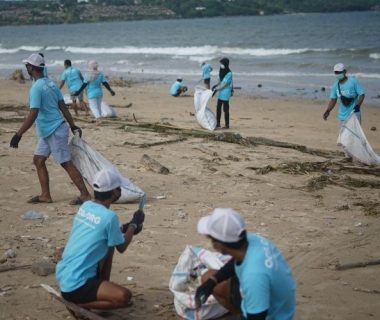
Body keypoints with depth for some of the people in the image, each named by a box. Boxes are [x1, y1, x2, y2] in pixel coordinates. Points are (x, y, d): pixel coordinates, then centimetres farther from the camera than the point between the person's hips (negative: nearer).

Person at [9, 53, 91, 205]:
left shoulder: (36, 88, -19)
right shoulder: (51, 83, 8)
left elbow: (33, 114, -25)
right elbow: (63, 106, 11)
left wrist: (18, 134, -23)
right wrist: (73, 126, 16)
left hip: (54, 131, -9)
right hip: (48, 131, 9)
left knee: (66, 163, -5)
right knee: (38, 160, 14)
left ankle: (85, 195, -2)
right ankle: (45, 195, 17)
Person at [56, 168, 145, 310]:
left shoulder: (85, 206, 5)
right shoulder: (109, 216, -18)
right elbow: (121, 247, -1)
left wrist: (126, 227, 21)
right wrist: (134, 224, 12)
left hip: (63, 276, 9)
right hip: (75, 286, -9)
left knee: (109, 245, 22)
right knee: (124, 297, -20)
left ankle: (104, 289, 23)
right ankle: (79, 302, -9)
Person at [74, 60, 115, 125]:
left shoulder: (88, 76, -11)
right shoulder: (100, 74, -1)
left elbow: (84, 85, -11)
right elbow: (105, 83, 1)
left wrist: (78, 92, -4)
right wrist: (110, 90, 11)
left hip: (92, 94, -4)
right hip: (99, 93, 5)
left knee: (93, 107, -2)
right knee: (98, 106, 16)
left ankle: (98, 118, -21)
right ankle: (98, 119, 21)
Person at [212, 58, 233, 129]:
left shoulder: (229, 74, -16)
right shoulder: (222, 72, 9)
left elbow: (224, 84, -19)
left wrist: (216, 88, -15)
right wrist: (216, 86, 1)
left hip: (226, 93, -8)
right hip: (221, 93, 8)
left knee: (225, 109, -4)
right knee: (218, 108, 10)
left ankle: (227, 125, 2)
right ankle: (218, 123, 17)